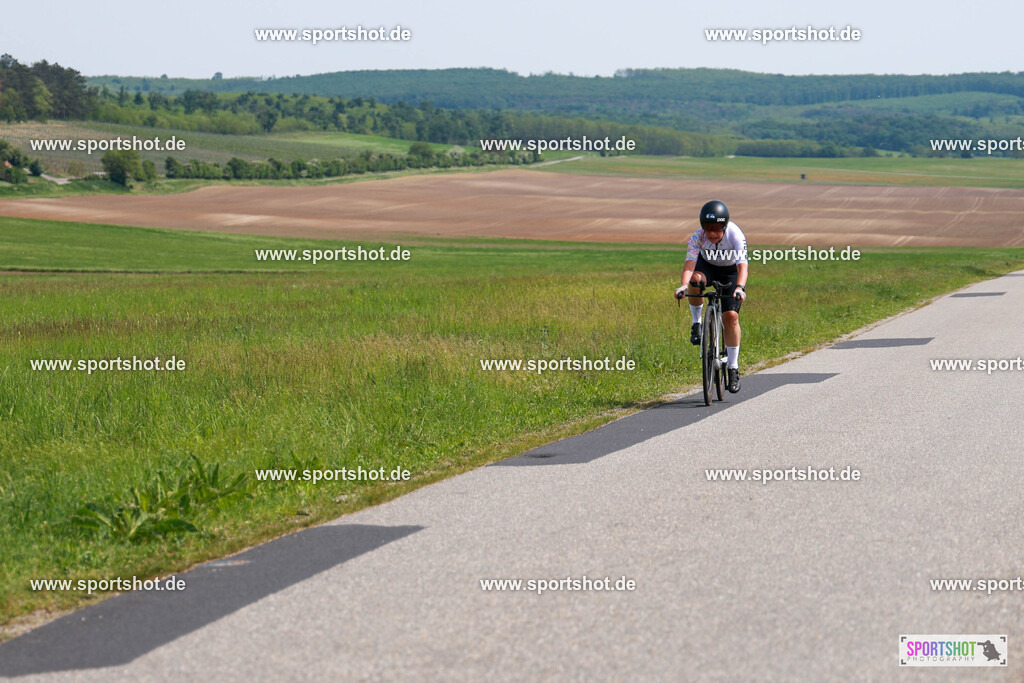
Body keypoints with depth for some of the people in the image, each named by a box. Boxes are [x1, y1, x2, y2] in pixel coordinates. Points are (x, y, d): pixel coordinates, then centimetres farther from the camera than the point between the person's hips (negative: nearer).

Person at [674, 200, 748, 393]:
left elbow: (742, 265, -44)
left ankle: (733, 368, -4)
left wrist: (740, 288, -62)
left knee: (731, 316, -15)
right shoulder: (697, 237, -29)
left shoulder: (736, 236, -33)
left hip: (730, 272, -1)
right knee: (695, 279, -36)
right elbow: (690, 262, -40)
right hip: (707, 265, 1)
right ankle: (697, 323, -13)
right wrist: (683, 285, -59)